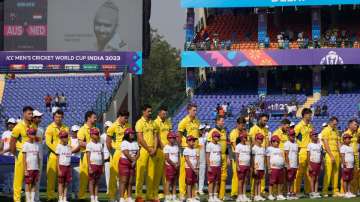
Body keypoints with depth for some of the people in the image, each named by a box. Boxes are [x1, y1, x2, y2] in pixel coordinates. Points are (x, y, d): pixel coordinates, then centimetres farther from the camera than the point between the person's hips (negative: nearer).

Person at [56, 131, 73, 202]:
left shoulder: (69, 147, 9)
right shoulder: (59, 146, -4)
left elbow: (70, 158, 12)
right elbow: (57, 159, -6)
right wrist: (58, 170, -10)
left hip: (68, 166, 5)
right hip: (62, 166, -5)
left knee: (66, 183, 6)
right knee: (61, 183, -1)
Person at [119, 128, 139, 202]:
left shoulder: (135, 143, 15)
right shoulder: (124, 143, -7)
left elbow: (137, 153, 8)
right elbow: (126, 154, -16)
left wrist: (134, 160, -8)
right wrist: (133, 159, -9)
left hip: (132, 163, 7)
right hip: (124, 162, -7)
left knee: (130, 182, 6)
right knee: (124, 181, -10)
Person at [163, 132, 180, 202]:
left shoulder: (176, 146, 12)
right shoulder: (167, 147, -8)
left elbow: (178, 156, 14)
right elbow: (167, 158, -13)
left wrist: (178, 163, -3)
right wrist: (174, 164, -15)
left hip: (176, 166, 7)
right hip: (169, 166, -7)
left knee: (175, 182, 8)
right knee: (168, 181, -6)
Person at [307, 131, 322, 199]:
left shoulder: (319, 145, 11)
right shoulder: (310, 145, -3)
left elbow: (321, 155, 14)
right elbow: (308, 155, -5)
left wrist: (321, 164, 10)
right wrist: (309, 165, -11)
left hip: (318, 163, 5)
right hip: (313, 163, -5)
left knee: (317, 178, 5)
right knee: (312, 178, -3)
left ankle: (316, 192, 7)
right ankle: (312, 192, -2)